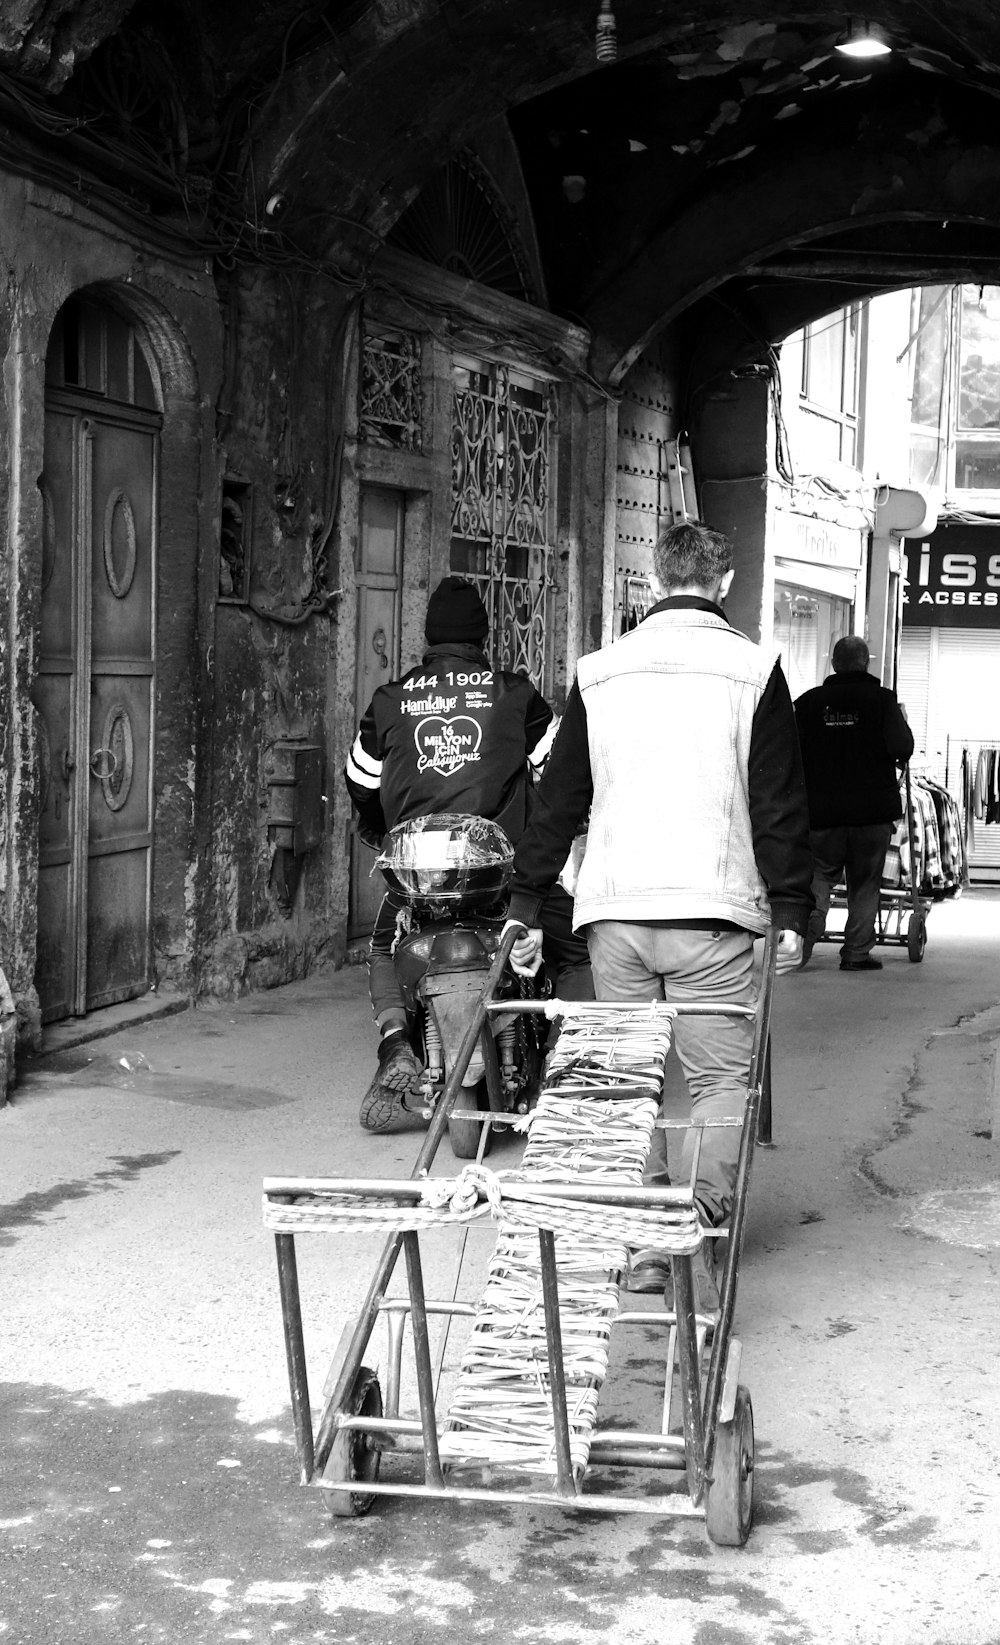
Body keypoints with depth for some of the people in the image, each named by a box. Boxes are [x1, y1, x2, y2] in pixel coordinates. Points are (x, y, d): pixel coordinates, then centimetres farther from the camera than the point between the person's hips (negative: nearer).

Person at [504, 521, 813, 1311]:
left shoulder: (601, 672, 9)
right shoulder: (752, 670, 0)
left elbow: (557, 799, 12)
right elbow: (780, 805, -1)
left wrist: (528, 907, 17)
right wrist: (791, 912, 4)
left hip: (615, 911, 3)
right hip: (714, 916, -3)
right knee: (721, 1077, 3)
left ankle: (644, 1244, 13)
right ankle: (701, 1246, -8)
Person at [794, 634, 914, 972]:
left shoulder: (808, 701, 1)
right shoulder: (881, 699, -5)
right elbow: (902, 748, -13)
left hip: (821, 808, 1)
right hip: (873, 809, -1)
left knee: (819, 875, 9)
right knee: (865, 883, 8)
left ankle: (804, 939, -9)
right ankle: (857, 953, 7)